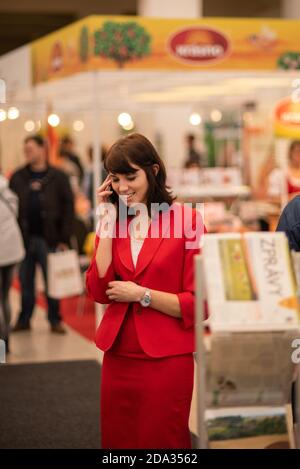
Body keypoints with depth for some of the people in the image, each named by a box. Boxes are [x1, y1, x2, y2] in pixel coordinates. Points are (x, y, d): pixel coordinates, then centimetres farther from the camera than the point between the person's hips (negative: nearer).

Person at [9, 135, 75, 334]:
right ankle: (24, 319, 20)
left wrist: (64, 238, -8)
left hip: (49, 239, -3)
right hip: (24, 238, 3)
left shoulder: (58, 177, -1)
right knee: (26, 281, 10)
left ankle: (55, 320, 14)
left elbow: (68, 207, -3)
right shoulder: (18, 178, 6)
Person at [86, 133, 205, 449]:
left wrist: (142, 294, -14)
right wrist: (108, 221, -5)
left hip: (167, 361, -5)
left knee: (163, 444, 6)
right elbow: (98, 292, -5)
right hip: (118, 359, 5)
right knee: (117, 441, 15)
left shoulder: (186, 220, -7)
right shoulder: (112, 221, 8)